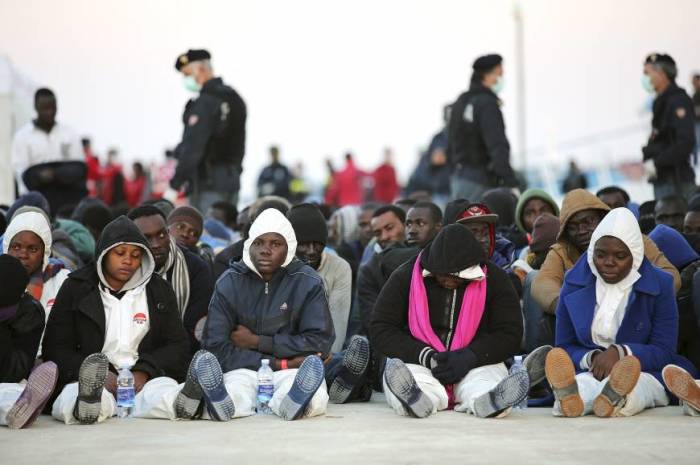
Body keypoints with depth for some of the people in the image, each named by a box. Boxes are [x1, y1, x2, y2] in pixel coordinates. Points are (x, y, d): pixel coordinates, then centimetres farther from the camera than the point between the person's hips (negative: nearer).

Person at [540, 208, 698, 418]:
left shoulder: (659, 285, 3)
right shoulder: (574, 284, 9)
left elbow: (664, 351, -3)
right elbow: (564, 348, 8)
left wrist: (620, 352, -23)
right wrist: (591, 358, -16)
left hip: (645, 372, -1)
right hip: (588, 372, 1)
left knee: (641, 384, -39)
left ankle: (616, 397, -74)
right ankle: (571, 396, -73)